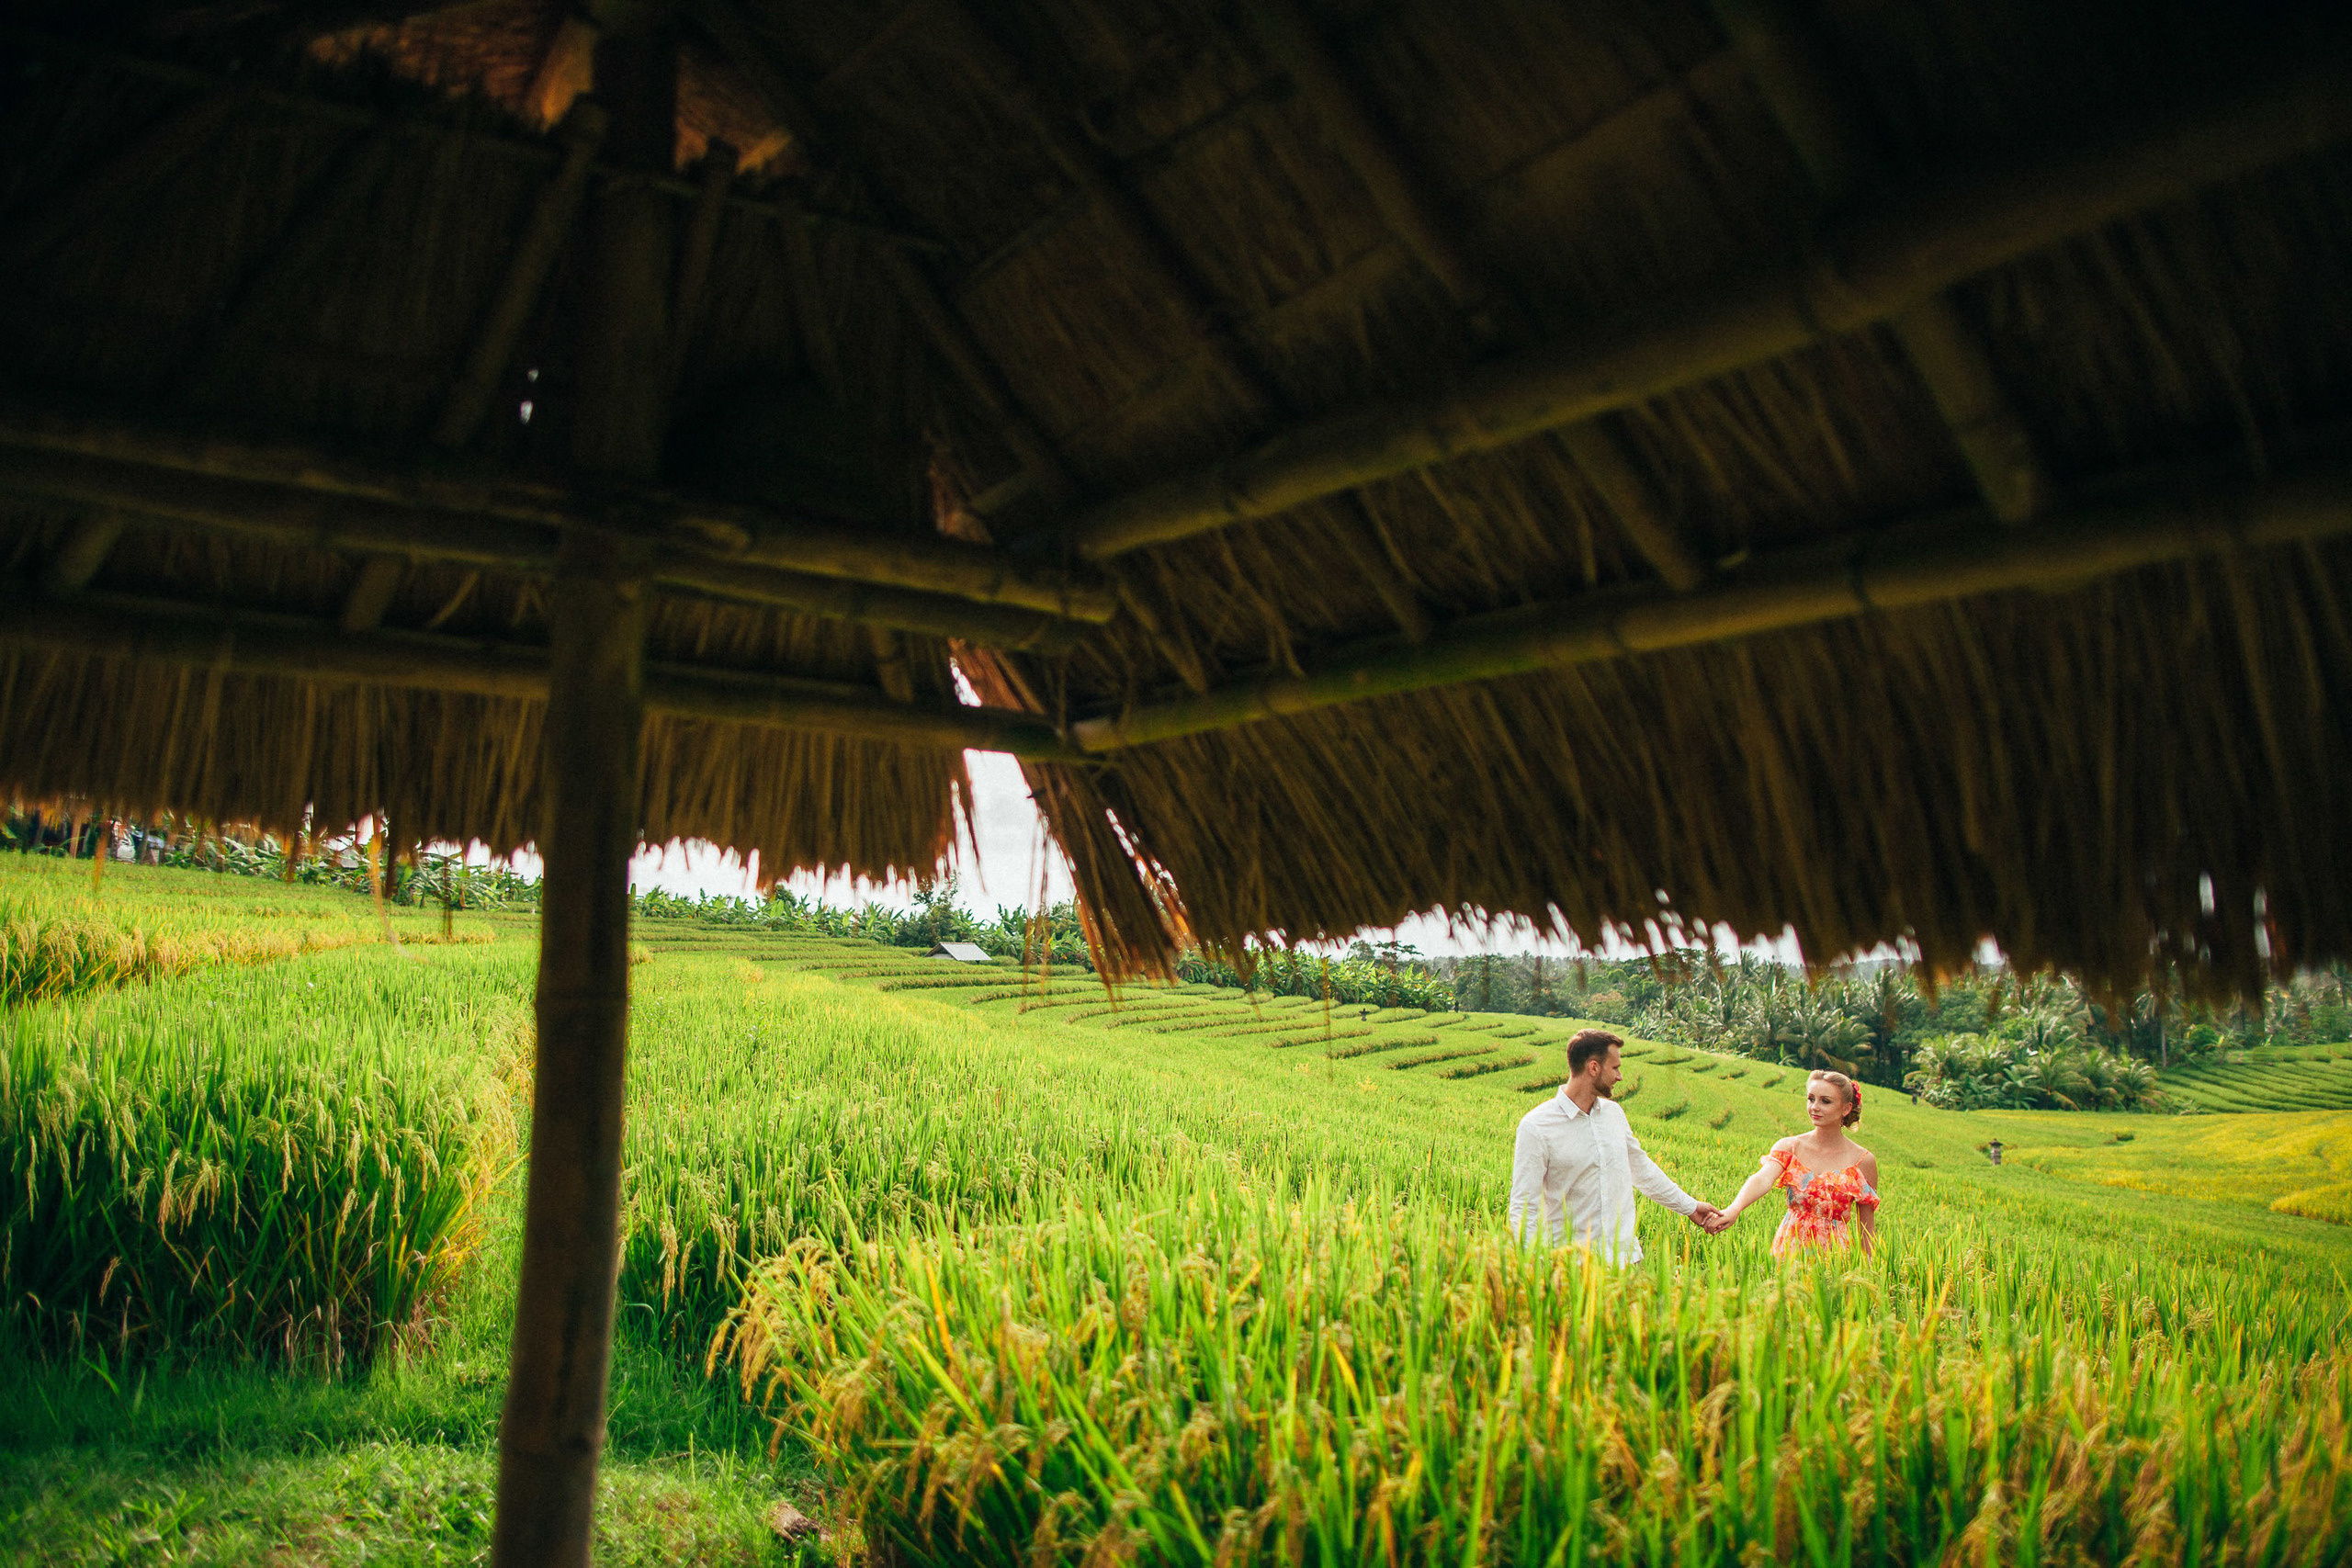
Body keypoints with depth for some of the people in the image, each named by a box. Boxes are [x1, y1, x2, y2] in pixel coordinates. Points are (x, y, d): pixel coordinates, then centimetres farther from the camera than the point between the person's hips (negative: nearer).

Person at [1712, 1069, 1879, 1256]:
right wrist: (1734, 1209, -37)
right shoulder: (1789, 1147, 1)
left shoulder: (1863, 1161, 1)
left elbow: (1867, 1228, 7)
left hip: (1834, 1251, -2)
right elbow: (1763, 1179, -19)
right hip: (1789, 1247, 2)